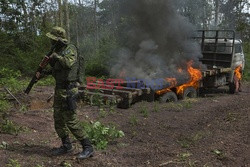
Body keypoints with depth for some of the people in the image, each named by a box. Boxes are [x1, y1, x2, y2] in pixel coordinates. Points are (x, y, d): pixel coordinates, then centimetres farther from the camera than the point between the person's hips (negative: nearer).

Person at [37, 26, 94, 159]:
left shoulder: (70, 49, -13)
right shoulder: (58, 50, 13)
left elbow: (69, 63, -33)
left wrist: (55, 56, -19)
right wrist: (43, 74, 13)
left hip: (68, 90, -9)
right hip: (59, 89, 9)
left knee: (71, 121, -8)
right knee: (58, 119, 13)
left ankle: (87, 147, 3)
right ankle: (66, 146, 26)